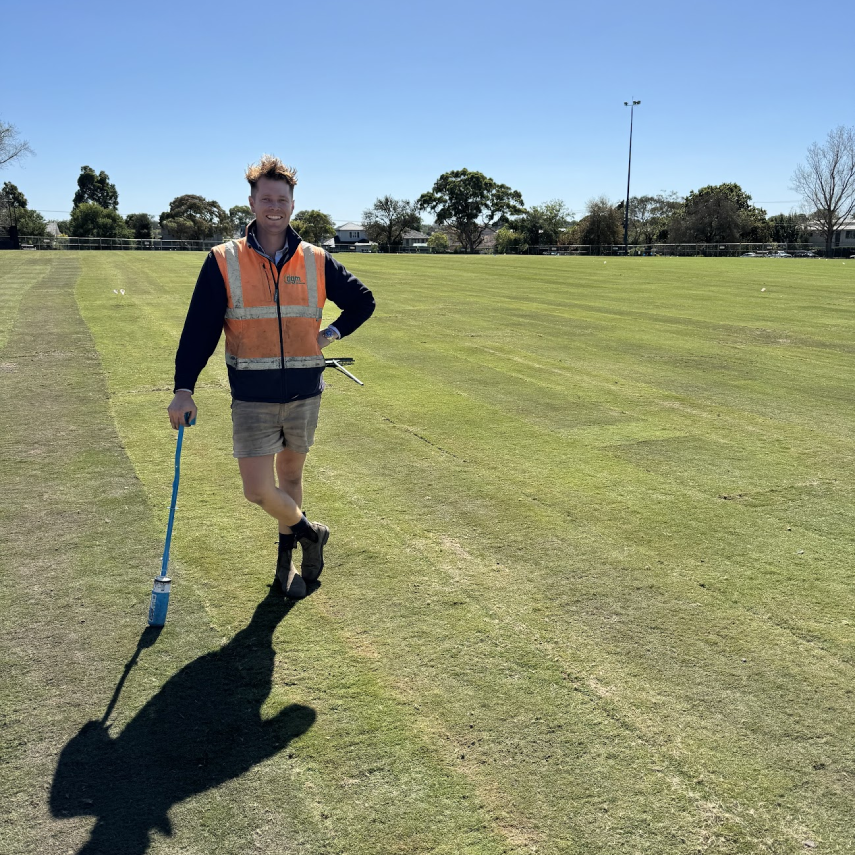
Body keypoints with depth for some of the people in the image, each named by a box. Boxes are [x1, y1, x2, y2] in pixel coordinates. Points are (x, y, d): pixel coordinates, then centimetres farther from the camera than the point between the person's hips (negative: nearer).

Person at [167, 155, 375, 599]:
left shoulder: (316, 261, 2)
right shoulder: (223, 262, -3)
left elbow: (363, 301, 15)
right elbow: (198, 329, -3)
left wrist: (332, 333, 1)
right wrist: (184, 387, -10)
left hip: (304, 394, 2)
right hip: (252, 398, -1)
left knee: (290, 476, 15)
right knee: (258, 490, -7)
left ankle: (287, 556, 35)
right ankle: (309, 532, 21)